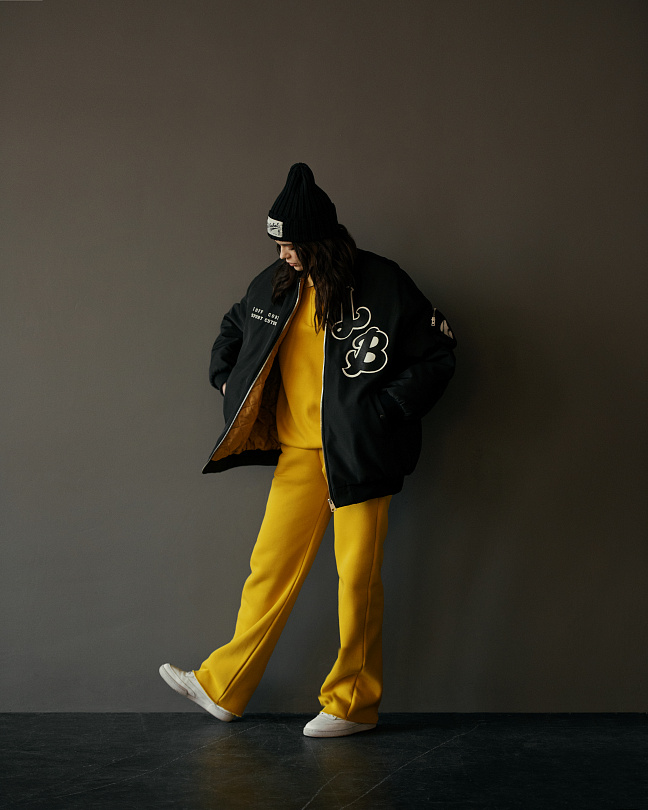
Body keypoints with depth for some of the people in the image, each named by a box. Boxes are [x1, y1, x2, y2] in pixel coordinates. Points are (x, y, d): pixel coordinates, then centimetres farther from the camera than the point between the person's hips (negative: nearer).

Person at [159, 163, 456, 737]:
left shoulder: (381, 284, -8)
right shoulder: (276, 285, 9)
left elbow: (438, 353, -5)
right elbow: (232, 329, 28)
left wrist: (386, 410, -11)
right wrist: (226, 380, 15)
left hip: (357, 452, -5)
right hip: (298, 452, 5)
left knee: (358, 575, 1)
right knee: (271, 565, 8)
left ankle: (352, 704, 14)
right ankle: (223, 688, 19)